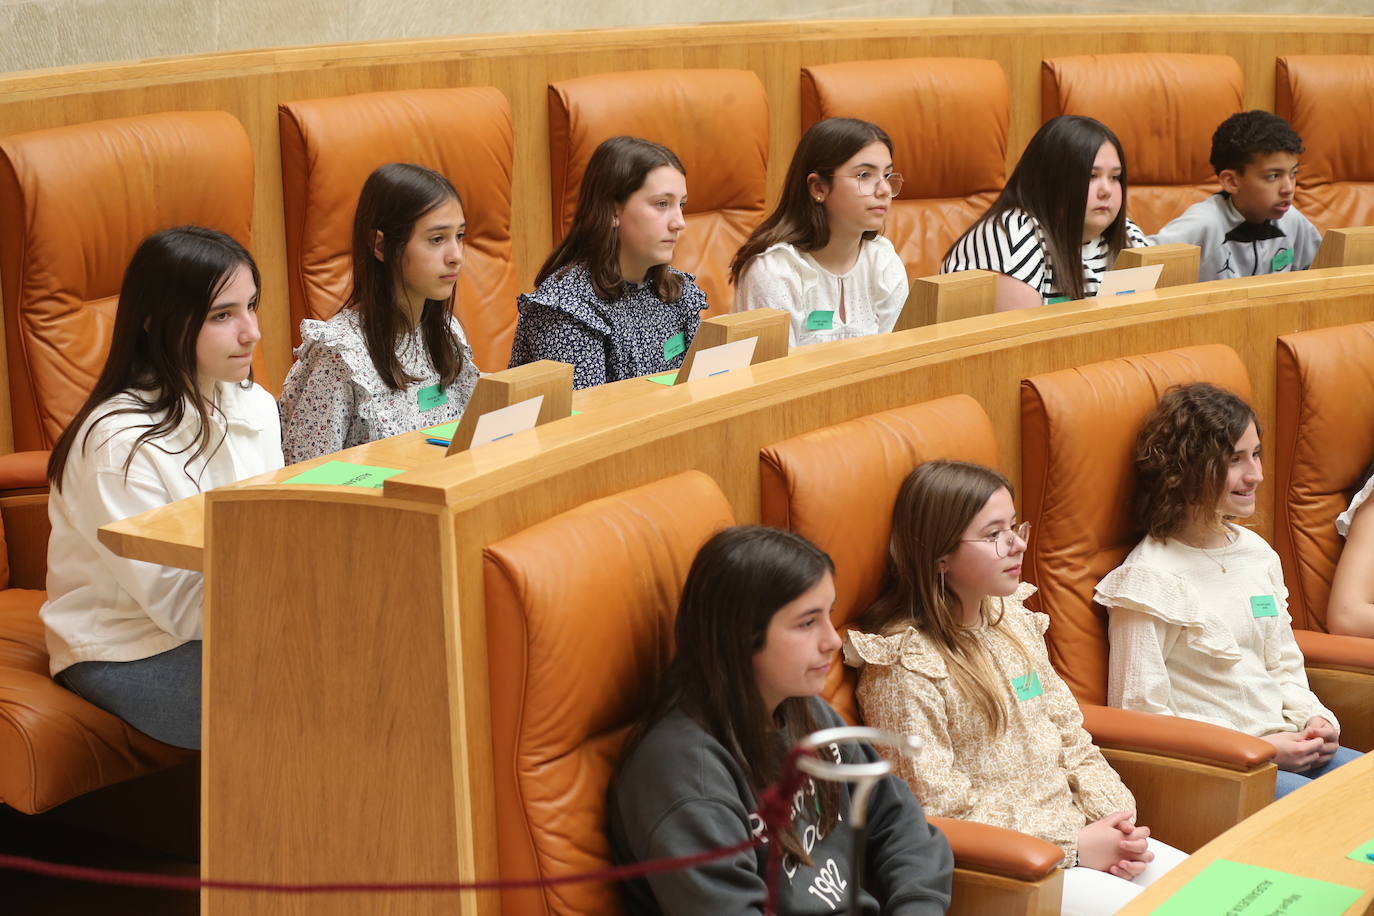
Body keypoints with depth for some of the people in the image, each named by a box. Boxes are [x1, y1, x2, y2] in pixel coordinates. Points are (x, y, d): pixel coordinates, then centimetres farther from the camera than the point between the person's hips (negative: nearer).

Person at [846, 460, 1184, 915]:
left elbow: (1070, 738, 14)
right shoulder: (902, 665, -16)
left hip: (1075, 832, 8)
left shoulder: (1014, 621, 8)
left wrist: (1115, 820, -4)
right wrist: (1071, 846, -17)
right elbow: (938, 808, -18)